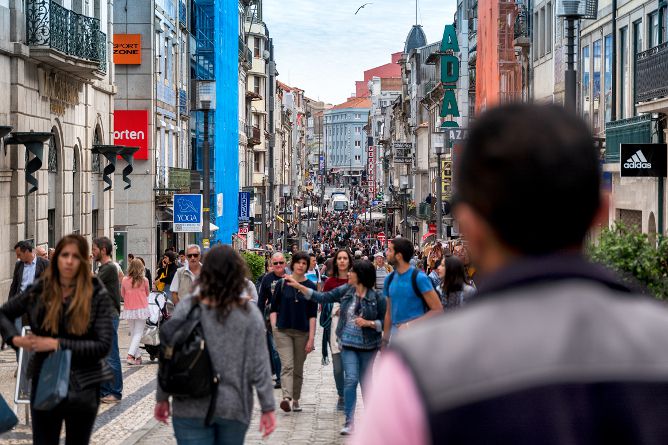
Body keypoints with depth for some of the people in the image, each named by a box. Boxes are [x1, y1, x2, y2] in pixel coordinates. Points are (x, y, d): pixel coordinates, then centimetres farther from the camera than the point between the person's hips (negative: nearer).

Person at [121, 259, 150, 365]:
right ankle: (130, 355, -13)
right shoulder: (144, 280, -8)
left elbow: (122, 294, 9)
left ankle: (138, 356, 17)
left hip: (128, 309, 2)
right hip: (141, 308, -2)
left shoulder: (124, 280, -5)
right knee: (138, 333, 2)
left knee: (133, 333, 14)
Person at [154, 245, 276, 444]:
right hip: (234, 408, 1)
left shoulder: (187, 307, -7)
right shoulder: (249, 314, -7)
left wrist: (162, 398, 7)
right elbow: (259, 367, -7)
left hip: (191, 407, -1)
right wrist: (268, 408, 1)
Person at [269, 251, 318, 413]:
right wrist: (274, 328, -3)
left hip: (302, 332, 1)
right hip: (283, 331, -1)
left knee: (298, 368, 8)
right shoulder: (282, 284, 3)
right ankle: (286, 398, -28)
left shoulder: (311, 286, 3)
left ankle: (296, 400, 21)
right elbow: (274, 309, 8)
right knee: (287, 365, -15)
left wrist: (311, 337, -5)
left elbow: (312, 314, 1)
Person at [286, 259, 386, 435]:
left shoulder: (377, 298, -9)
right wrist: (298, 286, -1)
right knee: (351, 379, -11)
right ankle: (349, 422, -8)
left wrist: (368, 323, -19)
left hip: (368, 346, -2)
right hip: (349, 343, 2)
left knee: (365, 382, 9)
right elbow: (322, 297, 3)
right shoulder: (345, 291, 1)